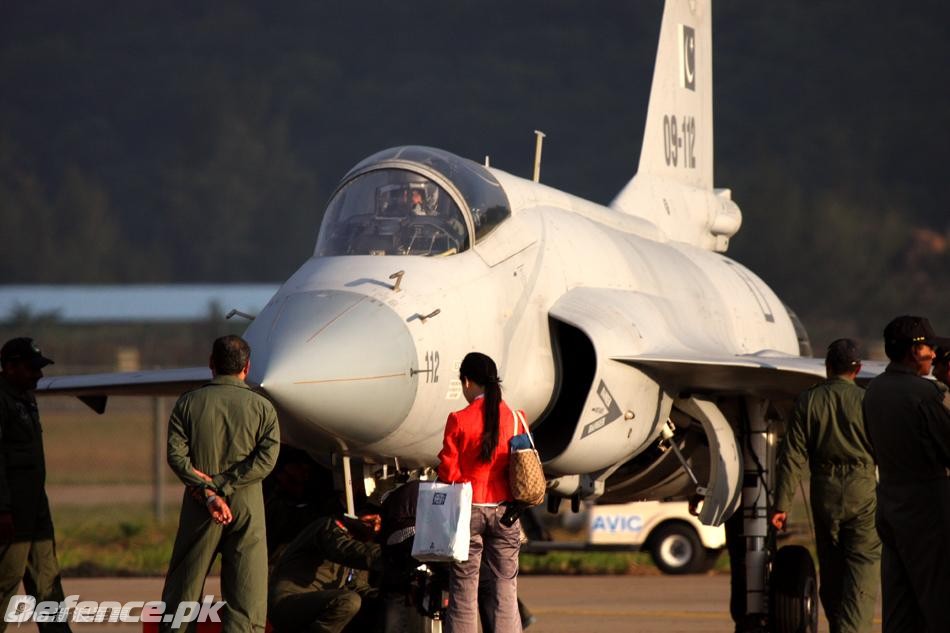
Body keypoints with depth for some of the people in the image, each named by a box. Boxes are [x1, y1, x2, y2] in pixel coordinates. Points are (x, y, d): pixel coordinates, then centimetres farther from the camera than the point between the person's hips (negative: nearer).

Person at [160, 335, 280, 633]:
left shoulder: (188, 402, 1)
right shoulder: (262, 407, 1)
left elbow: (176, 454, -9)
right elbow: (266, 457, -10)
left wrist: (208, 493, -13)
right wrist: (221, 485, -12)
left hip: (200, 507, 1)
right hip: (247, 507, 0)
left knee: (182, 588, 11)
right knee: (247, 597, 2)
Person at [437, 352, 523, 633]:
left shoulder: (458, 420, -9)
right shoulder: (514, 419, -2)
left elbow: (448, 472, -5)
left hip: (468, 509, -2)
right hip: (505, 509, 2)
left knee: (463, 588, 4)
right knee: (505, 586, 6)